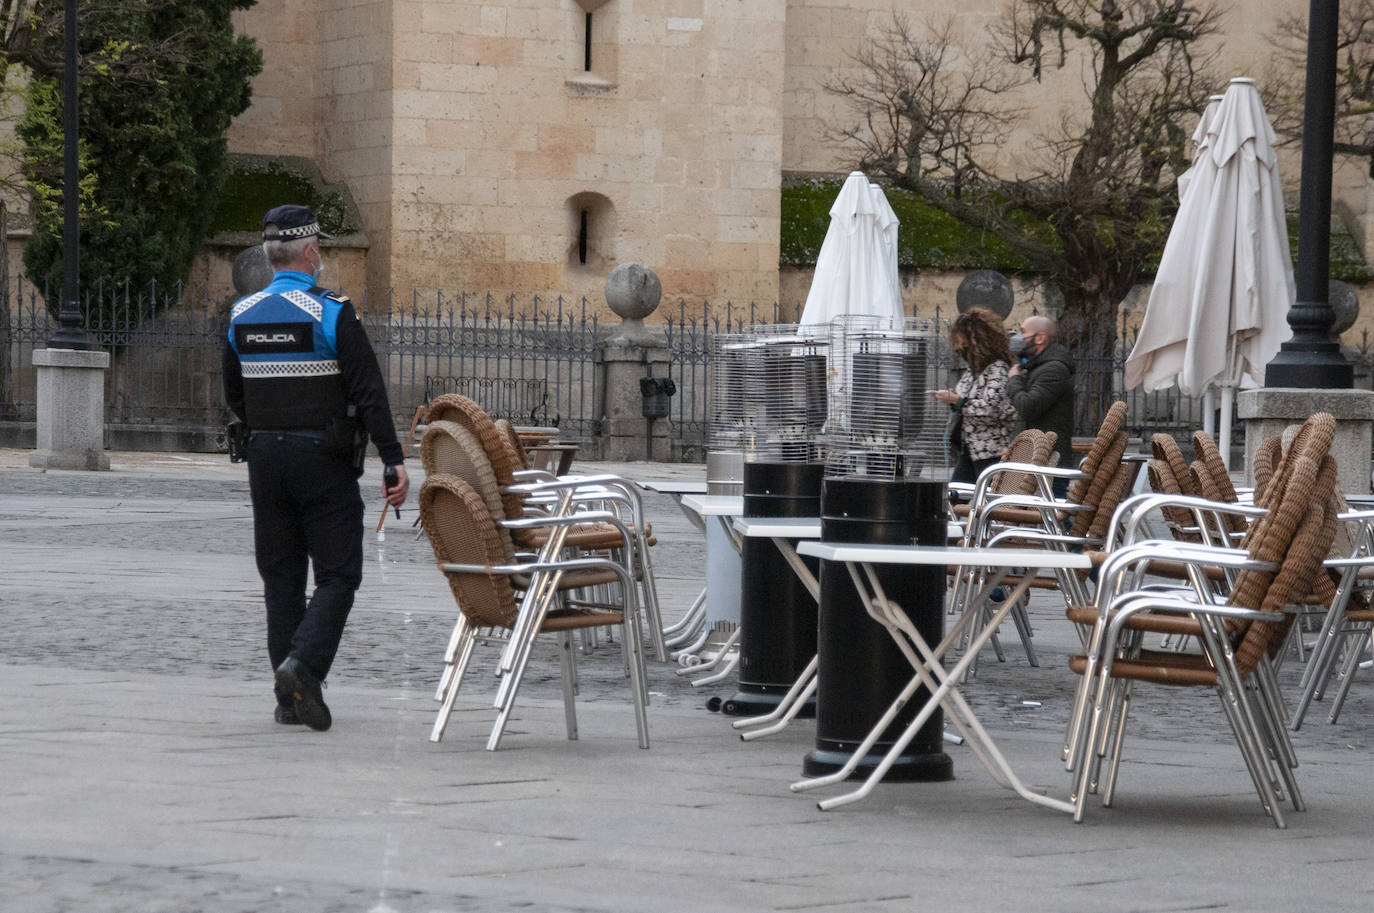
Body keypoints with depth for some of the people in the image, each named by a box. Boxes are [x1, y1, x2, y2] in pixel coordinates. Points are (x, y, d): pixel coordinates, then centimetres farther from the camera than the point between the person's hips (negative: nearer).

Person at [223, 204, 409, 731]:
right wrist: (394, 463, -14)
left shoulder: (241, 316, 5)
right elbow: (369, 394, -14)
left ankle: (289, 697, 9)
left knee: (281, 578, 10)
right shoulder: (332, 314, -11)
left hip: (265, 459, 5)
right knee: (337, 574, 0)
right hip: (324, 461, -5)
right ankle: (303, 665, -20)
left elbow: (233, 397, 15)